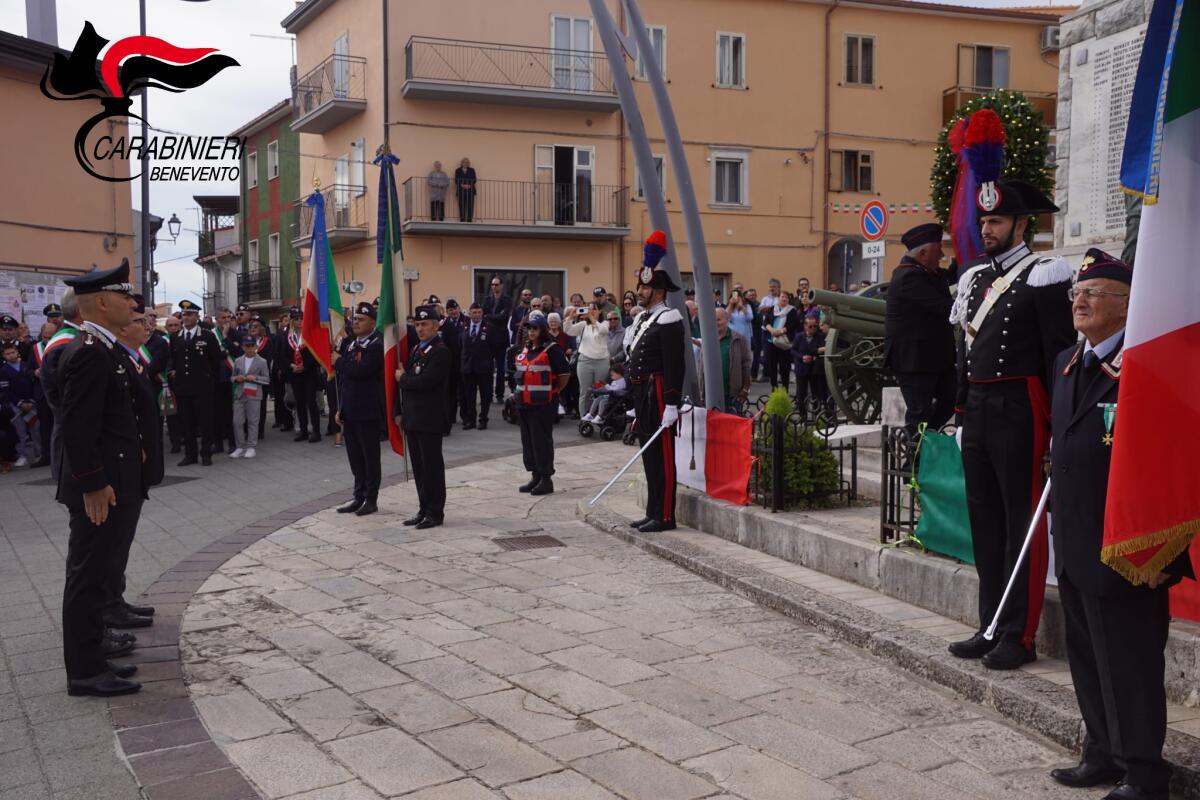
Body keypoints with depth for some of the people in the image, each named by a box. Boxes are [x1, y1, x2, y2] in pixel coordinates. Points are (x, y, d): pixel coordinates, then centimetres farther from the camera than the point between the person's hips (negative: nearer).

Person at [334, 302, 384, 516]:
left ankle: (371, 499, 11)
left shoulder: (377, 345, -12)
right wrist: (341, 408, 17)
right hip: (350, 410, 8)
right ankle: (359, 496, 22)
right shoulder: (350, 343, 14)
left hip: (368, 411, -8)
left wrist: (339, 361, -11)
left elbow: (361, 370, -26)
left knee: (370, 456, 3)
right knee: (355, 457, 13)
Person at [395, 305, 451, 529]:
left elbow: (425, 382, -22)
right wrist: (399, 411, 10)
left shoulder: (440, 351, -12)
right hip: (412, 418, 8)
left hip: (430, 420, -8)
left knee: (432, 466, -1)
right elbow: (404, 380, 16)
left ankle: (435, 512, 6)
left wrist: (403, 378, -6)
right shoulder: (416, 350, 15)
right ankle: (424, 509, 22)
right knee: (418, 467, 13)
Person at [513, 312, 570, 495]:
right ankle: (535, 476, 23)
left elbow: (565, 373, -10)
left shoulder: (551, 349, -10)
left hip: (543, 404, -8)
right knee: (528, 440, 12)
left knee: (542, 441, -5)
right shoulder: (525, 349, 14)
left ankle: (546, 479, 2)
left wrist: (554, 392, -2)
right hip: (524, 403, 8)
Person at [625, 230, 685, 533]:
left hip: (658, 395, -10)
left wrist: (671, 405, -22)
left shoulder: (668, 320, -12)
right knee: (649, 455, 13)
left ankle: (664, 516, 1)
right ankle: (653, 513, 21)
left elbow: (674, 366, -18)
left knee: (662, 456, -4)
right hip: (642, 396, 10)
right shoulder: (642, 319, 18)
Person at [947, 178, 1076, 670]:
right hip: (977, 407, 8)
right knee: (985, 519, 12)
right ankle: (991, 626, 22)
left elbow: (1059, 351, -10)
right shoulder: (974, 279, 16)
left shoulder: (1042, 276, -6)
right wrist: (962, 406, 15)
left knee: (1022, 521, -2)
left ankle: (1019, 636, 5)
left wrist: (1054, 421, -14)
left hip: (1018, 407, -8)